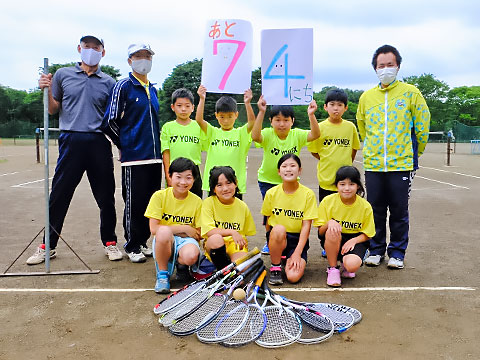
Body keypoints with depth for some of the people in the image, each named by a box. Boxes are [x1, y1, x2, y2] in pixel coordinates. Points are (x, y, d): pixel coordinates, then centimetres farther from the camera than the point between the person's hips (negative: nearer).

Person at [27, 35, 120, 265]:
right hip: (71, 141, 0)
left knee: (106, 197, 4)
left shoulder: (109, 83, 12)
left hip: (99, 143, 1)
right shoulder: (63, 75, 11)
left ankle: (109, 242, 19)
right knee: (59, 194, 2)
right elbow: (53, 110, 14)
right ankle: (48, 246, 16)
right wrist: (47, 90, -3)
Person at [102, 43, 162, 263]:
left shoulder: (152, 89, 17)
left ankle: (143, 242, 23)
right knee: (134, 203, -1)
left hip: (154, 156, 6)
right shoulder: (123, 87, -3)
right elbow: (110, 122, -6)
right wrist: (125, 144, 2)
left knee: (151, 202, 10)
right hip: (133, 157, -6)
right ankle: (132, 246, 13)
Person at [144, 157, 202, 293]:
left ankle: (180, 263, 5)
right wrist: (184, 228, -14)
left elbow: (198, 235, 3)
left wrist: (173, 230, -10)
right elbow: (154, 229, -12)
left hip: (185, 241, 1)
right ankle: (162, 273, -13)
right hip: (164, 241, -1)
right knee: (164, 231, -37)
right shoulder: (159, 196, -5)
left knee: (191, 256, -36)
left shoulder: (196, 201, 0)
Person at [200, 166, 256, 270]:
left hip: (236, 245, 0)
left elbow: (246, 234, 11)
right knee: (215, 238, -37)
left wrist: (244, 245, -8)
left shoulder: (242, 207, 4)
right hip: (215, 248, 0)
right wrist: (231, 232, -19)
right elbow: (209, 231, -14)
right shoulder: (209, 203, -5)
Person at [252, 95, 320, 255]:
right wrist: (261, 112, -42)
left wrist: (311, 115, -36)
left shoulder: (297, 135, -9)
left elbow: (315, 134, -23)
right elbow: (255, 136, -36)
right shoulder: (267, 134, -14)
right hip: (268, 180, -1)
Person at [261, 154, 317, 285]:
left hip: (298, 239, 0)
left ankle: (293, 259, 15)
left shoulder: (308, 194, -8)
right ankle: (275, 267, -11)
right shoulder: (271, 193, -4)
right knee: (279, 229, -36)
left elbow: (306, 226, -10)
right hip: (277, 237, 1)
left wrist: (297, 253, -17)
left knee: (293, 277, -22)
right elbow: (268, 221, 8)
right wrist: (271, 240, -2)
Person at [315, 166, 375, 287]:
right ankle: (332, 268, -12)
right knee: (332, 231, -35)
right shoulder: (328, 201, -10)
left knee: (352, 265, -32)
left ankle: (345, 265, 9)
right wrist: (329, 223, -30)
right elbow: (320, 231, -7)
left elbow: (366, 234, -2)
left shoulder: (365, 206, -9)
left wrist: (353, 241, -23)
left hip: (355, 240, -1)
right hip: (333, 240, 1)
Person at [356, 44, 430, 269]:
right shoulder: (366, 97, 7)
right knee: (376, 211, 9)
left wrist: (413, 154, 11)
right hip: (373, 165, 2)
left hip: (401, 164, -2)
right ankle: (376, 250, 23)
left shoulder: (410, 93, -1)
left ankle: (397, 252, 19)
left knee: (399, 212, 5)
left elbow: (422, 127, 4)